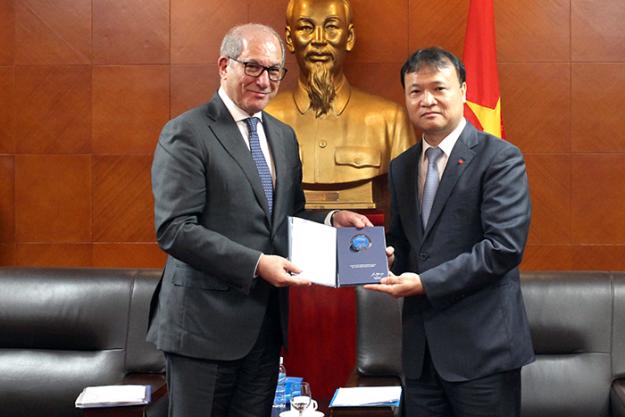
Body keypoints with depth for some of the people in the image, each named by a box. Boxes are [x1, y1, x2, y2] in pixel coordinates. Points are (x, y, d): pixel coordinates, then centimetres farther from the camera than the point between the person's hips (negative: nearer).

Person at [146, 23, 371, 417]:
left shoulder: (284, 136, 13)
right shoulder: (186, 133, -10)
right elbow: (174, 229, -17)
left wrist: (331, 219, -1)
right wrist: (255, 264, -24)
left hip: (267, 320, 7)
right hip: (206, 321, -6)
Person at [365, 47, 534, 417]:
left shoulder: (500, 158, -7)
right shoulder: (401, 167, 13)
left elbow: (505, 246, -17)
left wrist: (424, 283, -19)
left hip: (482, 347, -5)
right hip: (421, 350, 6)